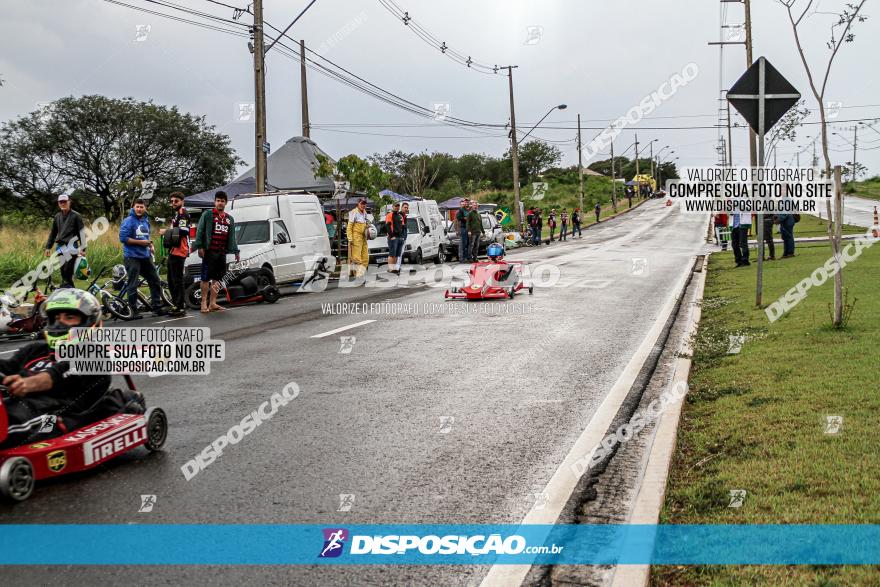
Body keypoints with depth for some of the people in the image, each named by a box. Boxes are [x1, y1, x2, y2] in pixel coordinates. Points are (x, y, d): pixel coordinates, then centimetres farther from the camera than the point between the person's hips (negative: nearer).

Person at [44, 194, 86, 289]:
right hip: (60, 247, 5)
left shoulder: (76, 216, 0)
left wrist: (83, 248, -9)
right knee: (63, 273, 5)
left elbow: (81, 233, -2)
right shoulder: (57, 216, 14)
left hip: (71, 247, -5)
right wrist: (48, 247, 16)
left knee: (67, 273, -12)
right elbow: (53, 233, 21)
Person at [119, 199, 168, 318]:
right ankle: (134, 311, 5)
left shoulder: (146, 221, 12)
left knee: (155, 281, 9)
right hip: (132, 257, -7)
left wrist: (150, 244, 6)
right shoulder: (128, 221, -10)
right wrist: (140, 242, -17)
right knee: (133, 285, -2)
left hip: (146, 256, 7)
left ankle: (156, 306, 18)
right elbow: (123, 238, -17)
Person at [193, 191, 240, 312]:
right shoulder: (207, 215, 2)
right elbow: (199, 231, -4)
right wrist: (200, 247, -13)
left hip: (222, 253, 6)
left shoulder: (230, 219, 19)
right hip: (209, 252, -6)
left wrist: (236, 252, 16)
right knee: (206, 278, -5)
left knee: (217, 278, 7)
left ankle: (213, 303, 12)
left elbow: (232, 237, 22)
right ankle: (204, 303, -2)